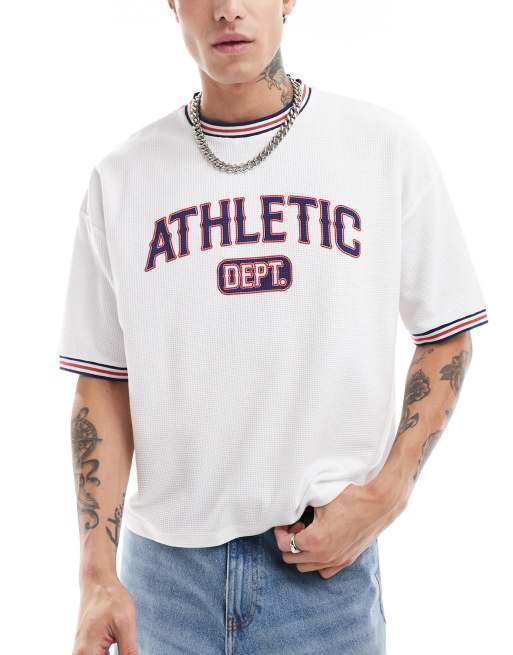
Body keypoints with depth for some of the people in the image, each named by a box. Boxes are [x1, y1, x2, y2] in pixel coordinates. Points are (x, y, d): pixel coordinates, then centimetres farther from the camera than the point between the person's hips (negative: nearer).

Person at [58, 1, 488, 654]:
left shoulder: (386, 145, -3)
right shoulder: (121, 177, 1)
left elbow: (445, 340, 4)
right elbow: (103, 384, 2)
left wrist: (385, 494, -9)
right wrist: (98, 577, -5)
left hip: (328, 558, -1)